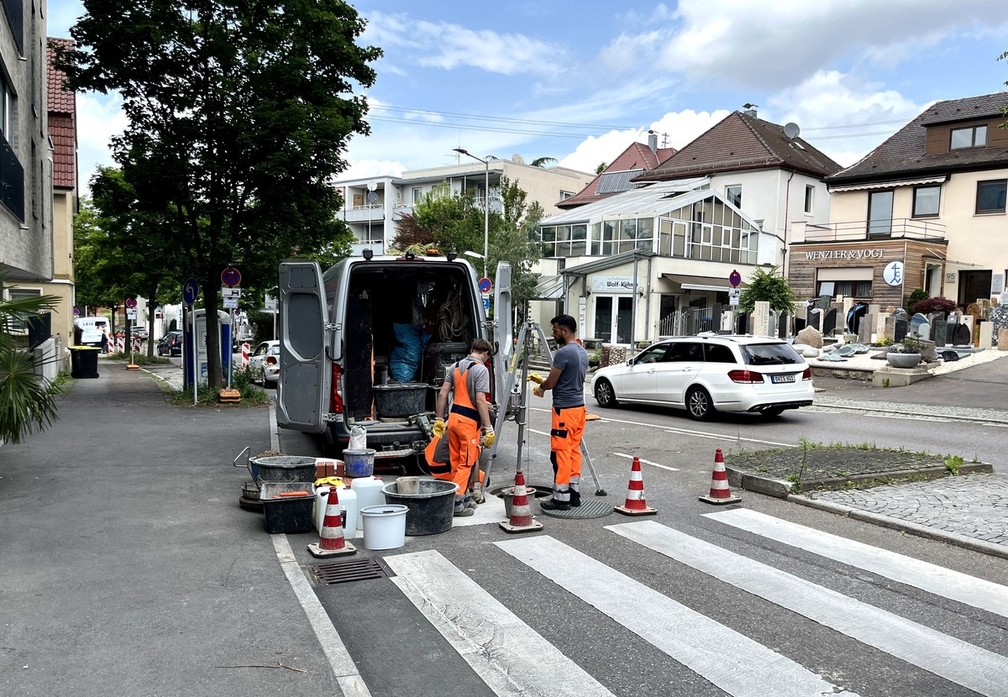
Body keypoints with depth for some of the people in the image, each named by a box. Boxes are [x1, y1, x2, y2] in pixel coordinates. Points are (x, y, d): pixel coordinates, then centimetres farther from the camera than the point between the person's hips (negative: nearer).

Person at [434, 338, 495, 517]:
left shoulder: (455, 367, 11)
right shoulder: (481, 370, -11)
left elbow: (442, 394, 9)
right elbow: (480, 401, -17)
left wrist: (439, 420, 15)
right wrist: (488, 428, -15)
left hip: (453, 417, 7)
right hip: (469, 421, -7)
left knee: (456, 461, 14)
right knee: (466, 462, 0)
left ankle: (465, 497, 27)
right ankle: (456, 503, -1)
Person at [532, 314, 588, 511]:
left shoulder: (563, 353, -18)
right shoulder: (583, 352, 12)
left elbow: (551, 382, -12)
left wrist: (540, 387, 10)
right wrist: (543, 382, 22)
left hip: (564, 409, -9)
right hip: (579, 407, 10)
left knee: (561, 453, -5)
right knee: (574, 451, 12)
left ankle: (561, 498, -2)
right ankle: (574, 493, 16)